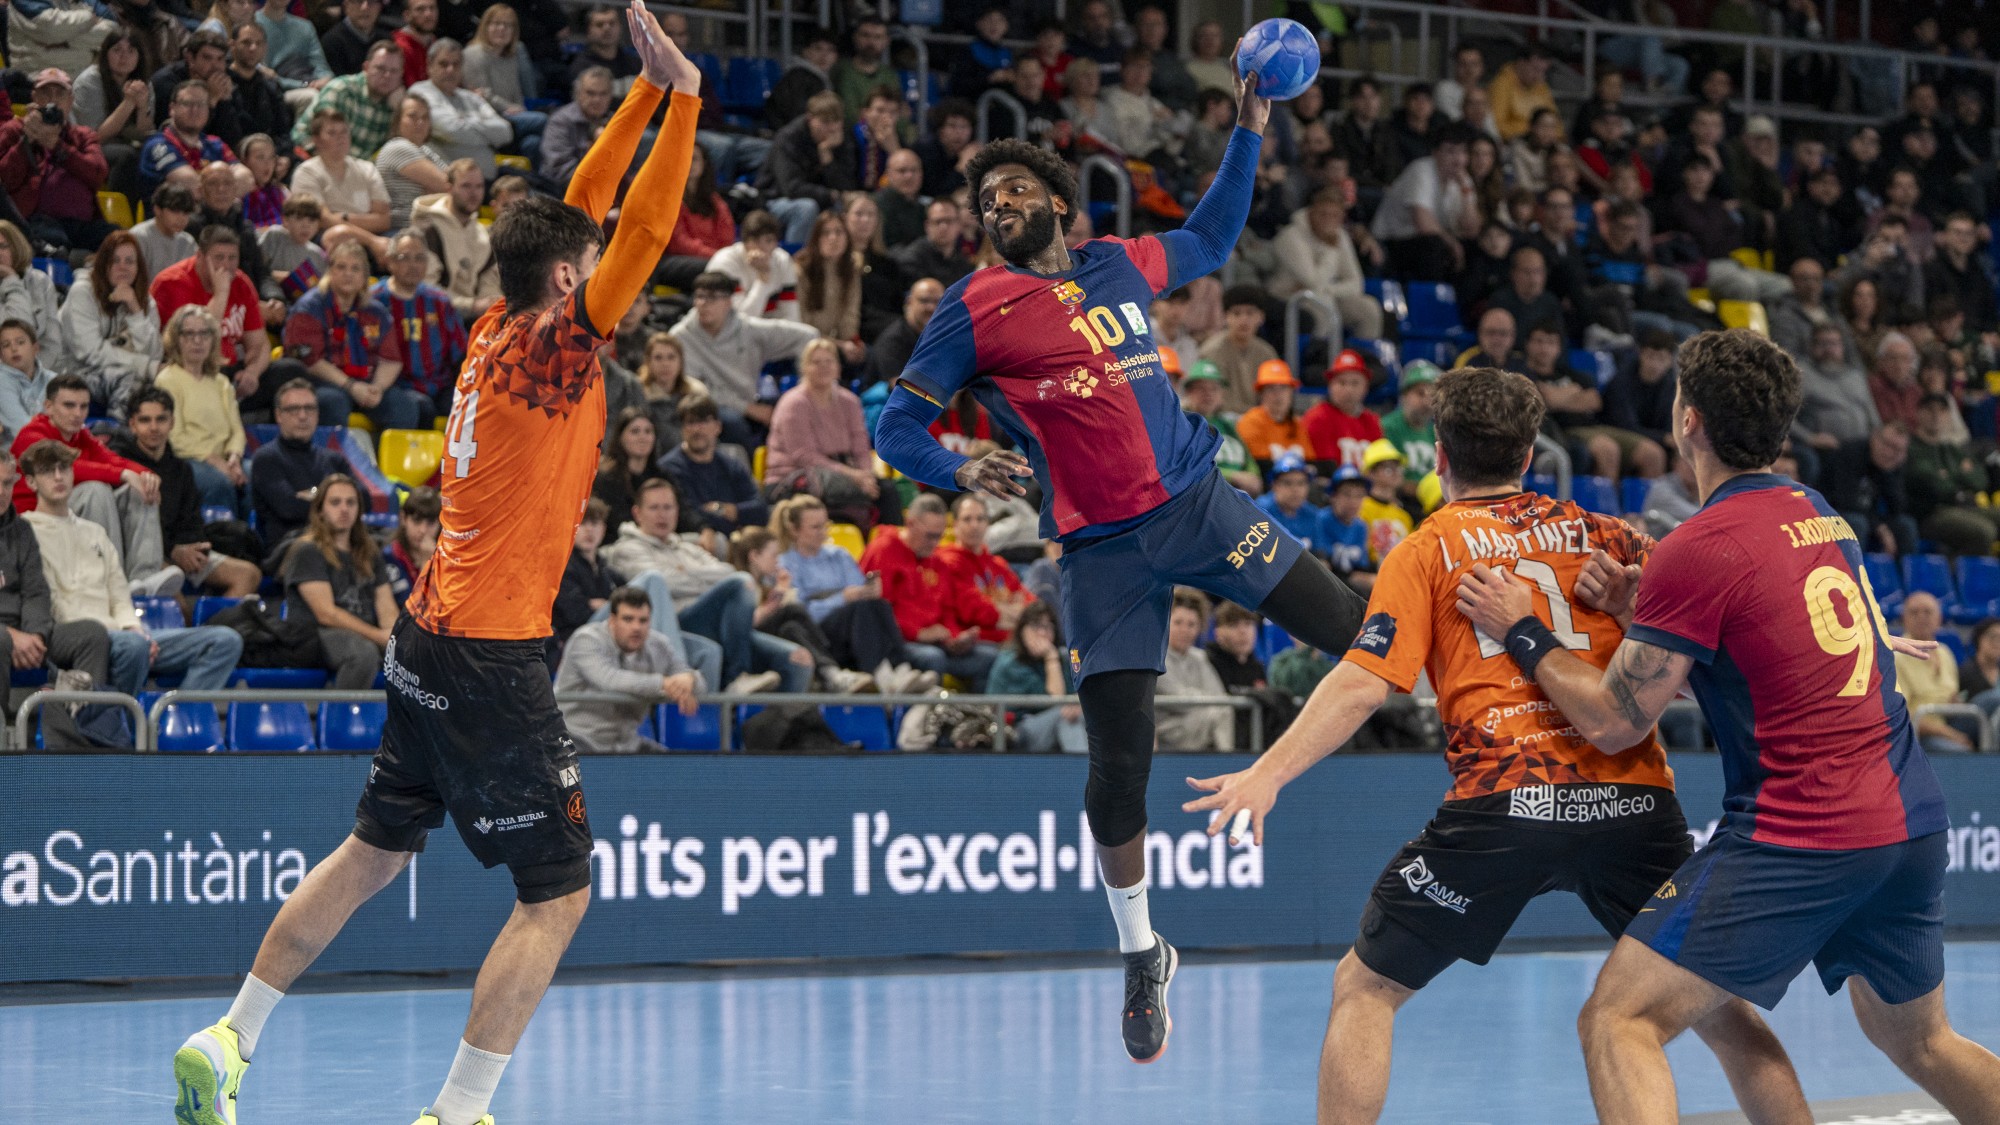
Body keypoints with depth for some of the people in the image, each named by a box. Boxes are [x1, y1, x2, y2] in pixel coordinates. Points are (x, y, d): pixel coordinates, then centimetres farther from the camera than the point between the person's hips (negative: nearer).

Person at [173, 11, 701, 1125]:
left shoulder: (500, 328, 8)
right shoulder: (553, 349, -14)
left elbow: (583, 210, 16)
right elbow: (646, 232, -17)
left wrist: (652, 90, 15)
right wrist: (682, 97, -12)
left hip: (432, 640, 9)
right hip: (493, 658, -9)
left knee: (375, 852, 20)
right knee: (561, 893, -4)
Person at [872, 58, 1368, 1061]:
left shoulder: (1119, 265, 10)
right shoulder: (975, 309, 0)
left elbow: (1210, 240, 30)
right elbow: (897, 424, -1)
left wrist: (1247, 134, 20)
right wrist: (961, 471, -20)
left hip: (1196, 502, 3)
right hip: (1103, 551, -3)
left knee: (1351, 628, -12)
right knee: (1116, 776, -4)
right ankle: (1141, 959, 15)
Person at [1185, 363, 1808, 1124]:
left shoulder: (1427, 552, 10)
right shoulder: (1607, 538, 17)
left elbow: (1363, 684, -1)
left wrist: (1270, 773, -4)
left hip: (1503, 803, -2)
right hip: (1634, 799, 2)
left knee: (1365, 989, 12)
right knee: (1720, 1009, 14)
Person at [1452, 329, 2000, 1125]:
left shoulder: (1701, 547, -11)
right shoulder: (1820, 514, 13)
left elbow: (1612, 722, -6)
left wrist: (1522, 633, 7)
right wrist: (1640, 611, 12)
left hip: (1797, 838, -8)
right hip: (1912, 820, 8)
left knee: (1618, 1023, -8)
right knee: (1917, 1039, 28)